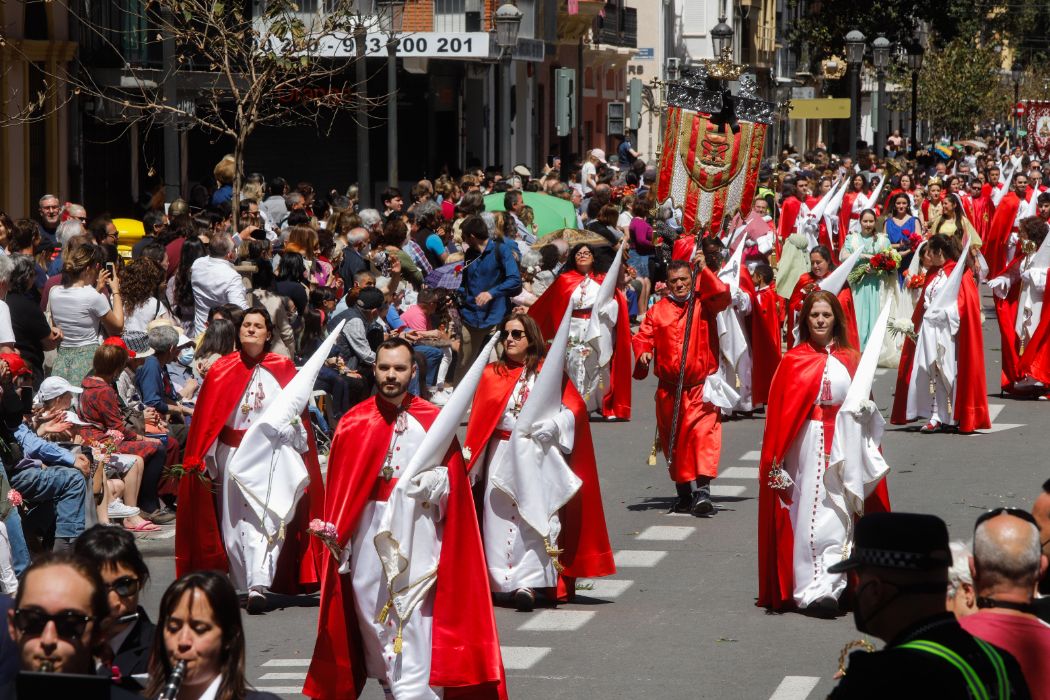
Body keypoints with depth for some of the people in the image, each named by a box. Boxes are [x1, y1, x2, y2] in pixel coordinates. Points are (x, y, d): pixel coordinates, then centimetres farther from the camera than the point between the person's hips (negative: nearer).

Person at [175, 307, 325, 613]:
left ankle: (259, 586, -21)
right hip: (233, 457, 2)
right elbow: (206, 418, 6)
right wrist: (204, 462, 3)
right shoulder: (222, 370, 5)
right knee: (236, 521, 5)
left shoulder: (283, 369, 3)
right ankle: (251, 585, 16)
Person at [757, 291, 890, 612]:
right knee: (809, 516, -3)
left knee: (838, 517, -4)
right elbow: (778, 412, 0)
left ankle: (828, 586, -4)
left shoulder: (851, 360, 8)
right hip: (806, 447, -2)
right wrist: (776, 459, -6)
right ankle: (811, 589, -1)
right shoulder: (793, 361, 1)